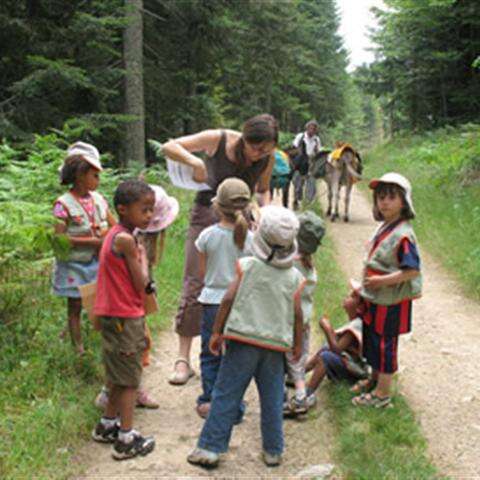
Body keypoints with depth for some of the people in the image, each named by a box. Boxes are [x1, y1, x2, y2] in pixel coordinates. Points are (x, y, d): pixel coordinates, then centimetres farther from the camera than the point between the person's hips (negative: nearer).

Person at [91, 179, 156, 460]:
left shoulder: (116, 235, 10)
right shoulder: (126, 239, -19)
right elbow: (141, 284, -16)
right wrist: (143, 256, -1)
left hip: (118, 316, 9)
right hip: (125, 318, -9)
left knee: (122, 377, 21)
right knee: (129, 379, -1)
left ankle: (107, 425, 34)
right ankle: (127, 440, 6)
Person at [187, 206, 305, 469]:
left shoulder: (247, 266, -4)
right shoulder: (294, 277, 0)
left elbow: (228, 300, -7)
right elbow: (297, 314, 2)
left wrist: (217, 331, 1)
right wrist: (297, 344, 16)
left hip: (242, 341, -2)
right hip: (276, 345, 2)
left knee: (225, 395, 3)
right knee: (272, 399, 12)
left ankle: (210, 447, 6)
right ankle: (273, 450, 21)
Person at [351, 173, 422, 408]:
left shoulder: (403, 235, -23)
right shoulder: (384, 227, 6)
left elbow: (412, 271, -27)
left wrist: (381, 281, -27)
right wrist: (364, 286, 15)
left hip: (390, 303, -9)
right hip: (374, 299, 9)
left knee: (384, 345, 2)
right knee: (372, 341, 20)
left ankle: (382, 394, 15)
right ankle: (375, 380, 38)